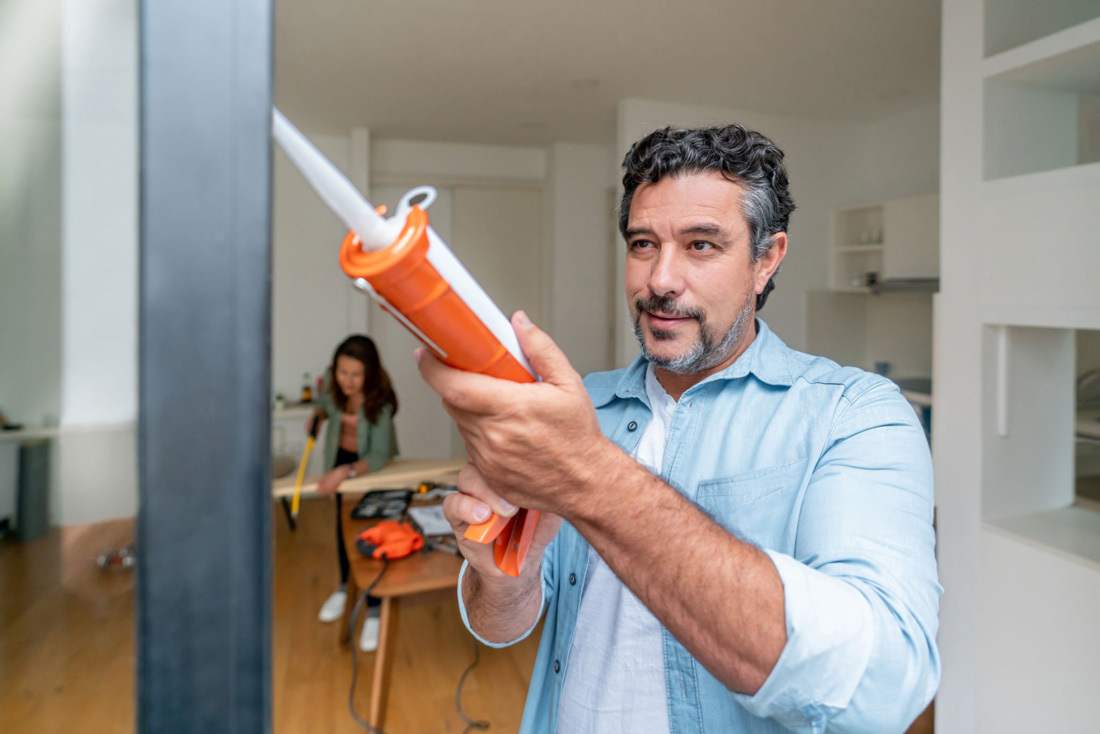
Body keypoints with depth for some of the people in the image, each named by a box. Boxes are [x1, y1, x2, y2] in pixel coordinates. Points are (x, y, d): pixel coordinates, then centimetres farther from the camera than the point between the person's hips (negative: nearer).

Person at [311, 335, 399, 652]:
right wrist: (317, 415, -20)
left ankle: (375, 611, 10)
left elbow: (378, 456, -36)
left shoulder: (380, 400, -35)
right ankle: (344, 587, 40)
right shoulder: (331, 381, -23)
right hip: (340, 457, 4)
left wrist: (346, 471, -52)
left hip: (373, 464, -4)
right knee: (343, 524, 18)